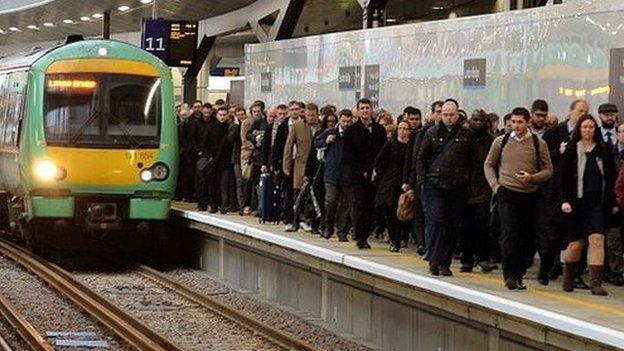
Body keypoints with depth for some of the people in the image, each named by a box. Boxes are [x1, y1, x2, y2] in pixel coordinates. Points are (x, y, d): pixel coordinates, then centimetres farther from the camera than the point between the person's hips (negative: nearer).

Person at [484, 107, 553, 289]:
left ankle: (518, 276, 16)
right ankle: (509, 276, -11)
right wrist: (495, 186, 2)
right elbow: (488, 165, 15)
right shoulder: (501, 141, 4)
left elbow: (548, 170, 6)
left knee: (526, 238, 5)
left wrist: (532, 178, -12)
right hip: (507, 194, -1)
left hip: (530, 195, 1)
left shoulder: (539, 144, 3)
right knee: (509, 234, -12)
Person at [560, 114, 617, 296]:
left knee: (597, 240, -14)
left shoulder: (604, 149, 7)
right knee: (576, 243, 7)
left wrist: (613, 203, 7)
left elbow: (611, 177, 10)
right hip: (577, 202, 0)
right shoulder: (571, 150, 2)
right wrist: (565, 200, -8)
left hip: (598, 203, 0)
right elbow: (564, 177, 1)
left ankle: (595, 283, -16)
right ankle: (568, 278, 30)